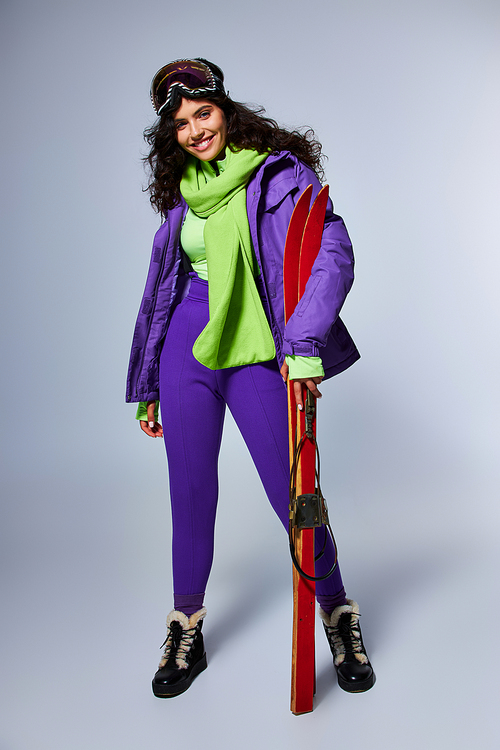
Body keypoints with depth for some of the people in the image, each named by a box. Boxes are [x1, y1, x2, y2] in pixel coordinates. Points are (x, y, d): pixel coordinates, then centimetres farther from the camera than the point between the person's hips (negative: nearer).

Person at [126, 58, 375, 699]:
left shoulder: (281, 172, -3)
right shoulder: (182, 193, 12)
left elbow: (332, 255, -17)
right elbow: (160, 287, 16)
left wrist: (305, 342, -33)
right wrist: (146, 388, 16)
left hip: (256, 351, -4)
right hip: (186, 348, 4)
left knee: (292, 491, -2)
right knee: (190, 493, 7)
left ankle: (338, 620, 23)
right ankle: (186, 632, 26)